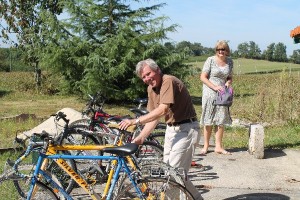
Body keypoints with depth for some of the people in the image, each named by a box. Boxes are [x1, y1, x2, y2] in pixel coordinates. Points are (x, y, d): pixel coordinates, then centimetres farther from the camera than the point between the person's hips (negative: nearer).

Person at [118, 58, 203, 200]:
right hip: (171, 129, 10)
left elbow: (162, 110, -32)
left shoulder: (169, 81, -22)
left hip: (186, 129, -9)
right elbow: (154, 117, 8)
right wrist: (140, 138, -1)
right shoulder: (151, 89, 6)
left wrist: (135, 121, -31)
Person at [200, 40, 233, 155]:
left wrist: (228, 83, -6)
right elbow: (203, 77, -8)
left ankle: (218, 147, 11)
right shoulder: (210, 60, -7)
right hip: (210, 93, -4)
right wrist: (214, 87, -18)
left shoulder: (230, 62, 8)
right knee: (208, 121, 1)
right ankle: (206, 146, 12)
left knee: (221, 120, 3)